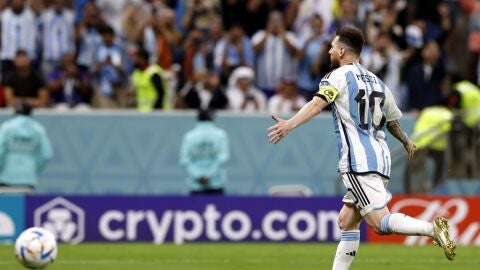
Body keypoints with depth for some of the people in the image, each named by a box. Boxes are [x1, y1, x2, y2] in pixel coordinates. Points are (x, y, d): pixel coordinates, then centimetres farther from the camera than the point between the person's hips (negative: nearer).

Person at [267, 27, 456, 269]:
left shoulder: (339, 76, -2)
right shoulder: (376, 82, 19)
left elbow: (317, 103, -21)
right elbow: (393, 121, 31)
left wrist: (290, 124, -34)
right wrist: (406, 141, 51)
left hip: (358, 163, -8)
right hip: (379, 158, 8)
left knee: (379, 222, -15)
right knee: (347, 222, 13)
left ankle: (433, 228, -32)